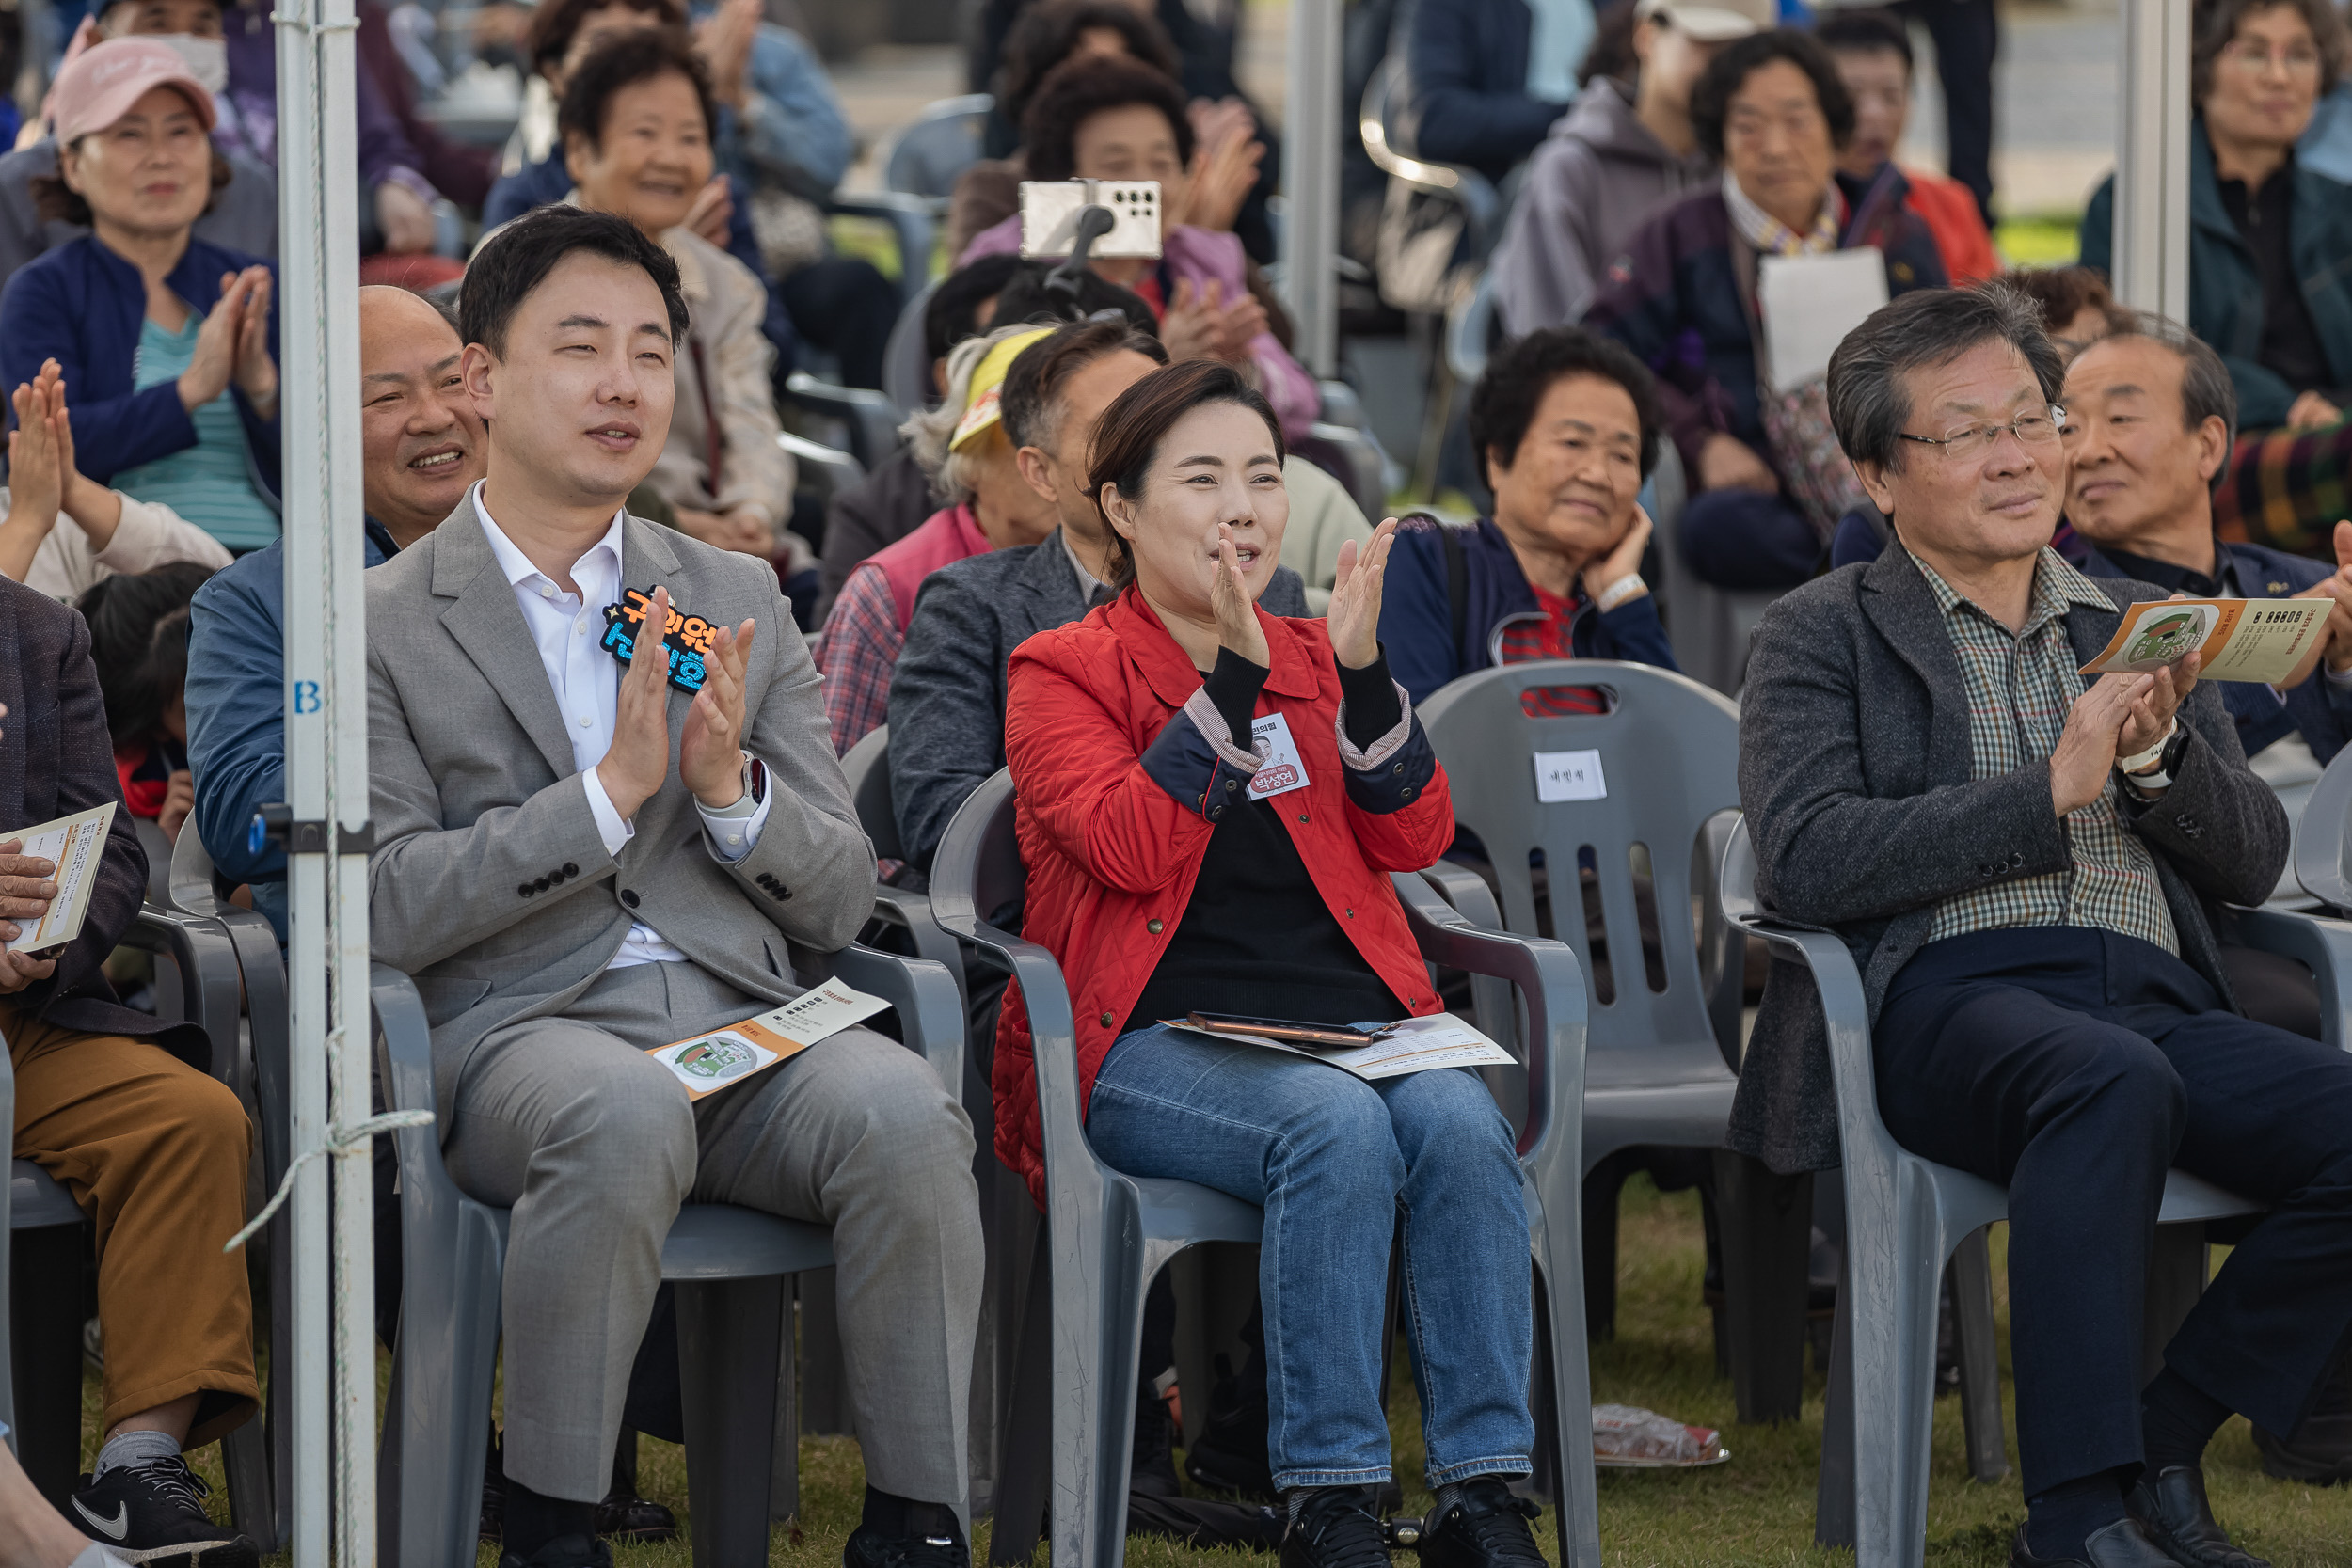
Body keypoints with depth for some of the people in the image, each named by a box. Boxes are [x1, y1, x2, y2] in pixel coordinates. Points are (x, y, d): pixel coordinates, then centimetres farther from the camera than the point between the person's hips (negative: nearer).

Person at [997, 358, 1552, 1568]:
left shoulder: (1313, 663, 21)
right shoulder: (1061, 674, 8)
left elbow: (1411, 840, 8)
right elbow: (1131, 849, -11)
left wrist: (1361, 672, -5)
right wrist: (1233, 678, -15)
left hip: (1347, 1021, 4)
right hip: (1154, 1046, -4)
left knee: (1459, 1121, -29)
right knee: (1337, 1125, -34)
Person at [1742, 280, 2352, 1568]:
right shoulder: (1822, 639, 11)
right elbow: (1805, 863, -7)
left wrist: (2153, 755, -4)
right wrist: (2052, 787, -11)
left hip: (2159, 1003, 5)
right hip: (1950, 994, -5)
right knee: (2116, 1084, -38)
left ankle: (2161, 1446, -8)